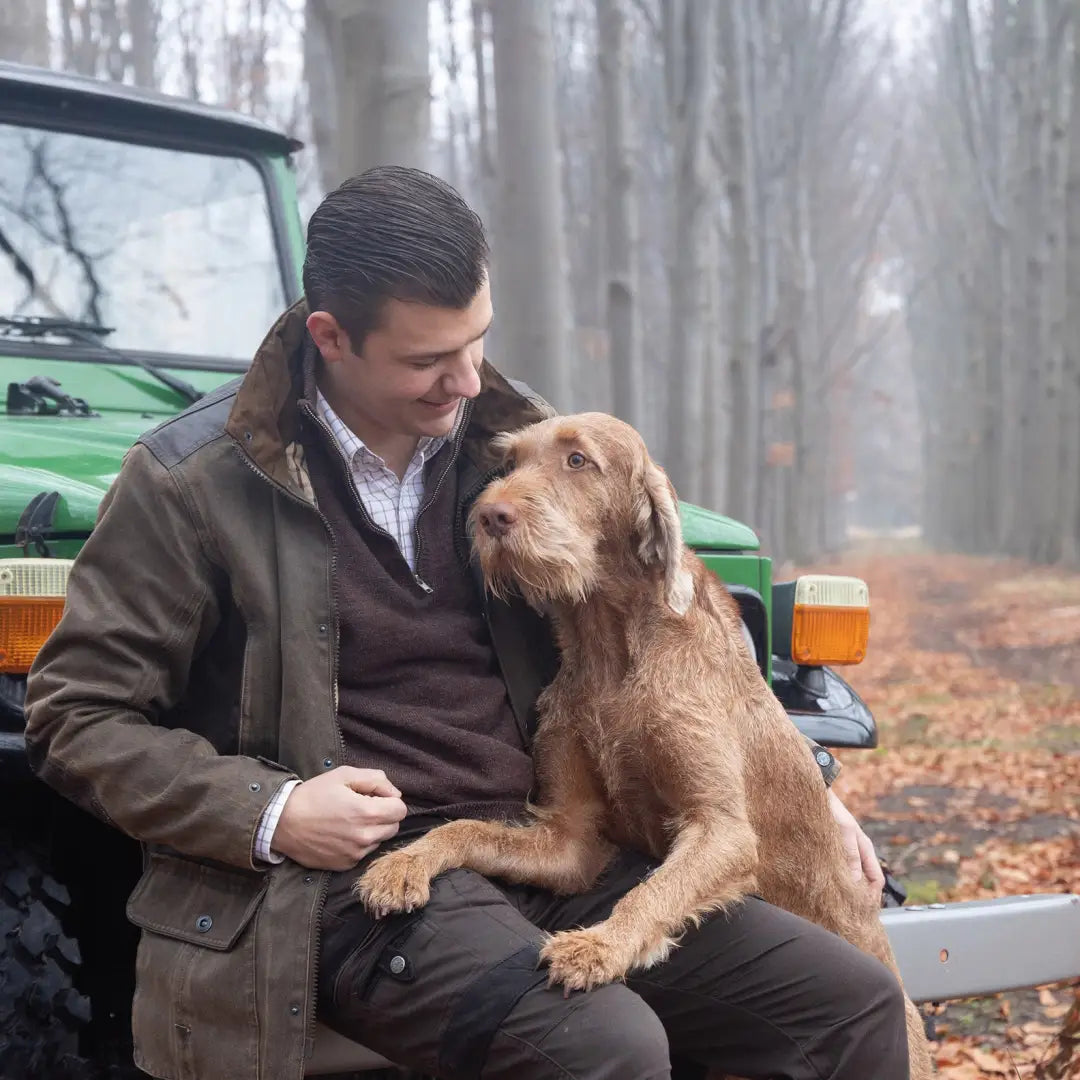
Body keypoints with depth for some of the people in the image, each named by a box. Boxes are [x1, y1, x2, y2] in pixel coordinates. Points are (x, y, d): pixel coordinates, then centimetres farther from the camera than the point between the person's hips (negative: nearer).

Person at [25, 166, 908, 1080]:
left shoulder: (515, 438, 10)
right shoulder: (197, 481, -5)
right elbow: (76, 714, -1)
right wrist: (266, 814, -14)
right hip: (358, 874, -5)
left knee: (853, 1004, -9)